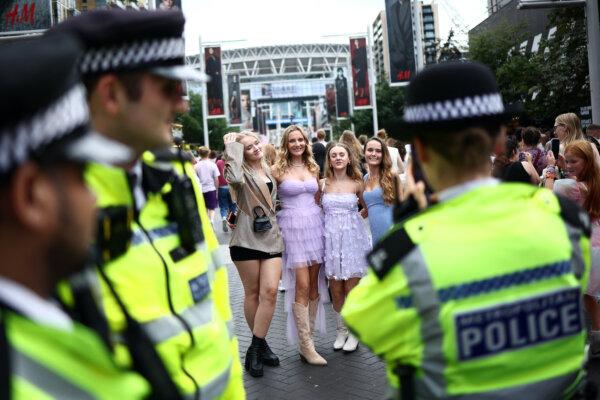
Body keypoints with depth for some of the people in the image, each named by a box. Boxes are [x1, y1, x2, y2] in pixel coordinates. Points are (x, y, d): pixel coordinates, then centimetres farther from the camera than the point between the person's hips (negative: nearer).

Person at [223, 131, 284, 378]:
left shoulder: (269, 170, 16)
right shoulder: (243, 172, -2)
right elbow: (234, 178, -28)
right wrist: (232, 146, -17)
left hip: (271, 236, 5)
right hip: (247, 237, -4)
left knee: (270, 290, -8)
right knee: (253, 292, 5)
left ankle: (255, 348, 0)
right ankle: (260, 344, 19)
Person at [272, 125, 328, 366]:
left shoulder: (313, 168, 12)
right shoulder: (278, 170, -1)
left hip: (315, 224, 5)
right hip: (292, 226, -5)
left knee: (314, 283, 6)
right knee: (302, 285, -9)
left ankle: (308, 334, 18)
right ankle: (306, 346, -3)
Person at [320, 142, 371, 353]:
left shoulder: (357, 184, 2)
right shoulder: (323, 184, 3)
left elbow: (368, 208, 14)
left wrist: (352, 217, 5)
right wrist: (333, 219, 1)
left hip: (352, 238, -1)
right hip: (331, 238, 1)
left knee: (352, 288, 0)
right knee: (336, 289, 5)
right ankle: (341, 330, 21)